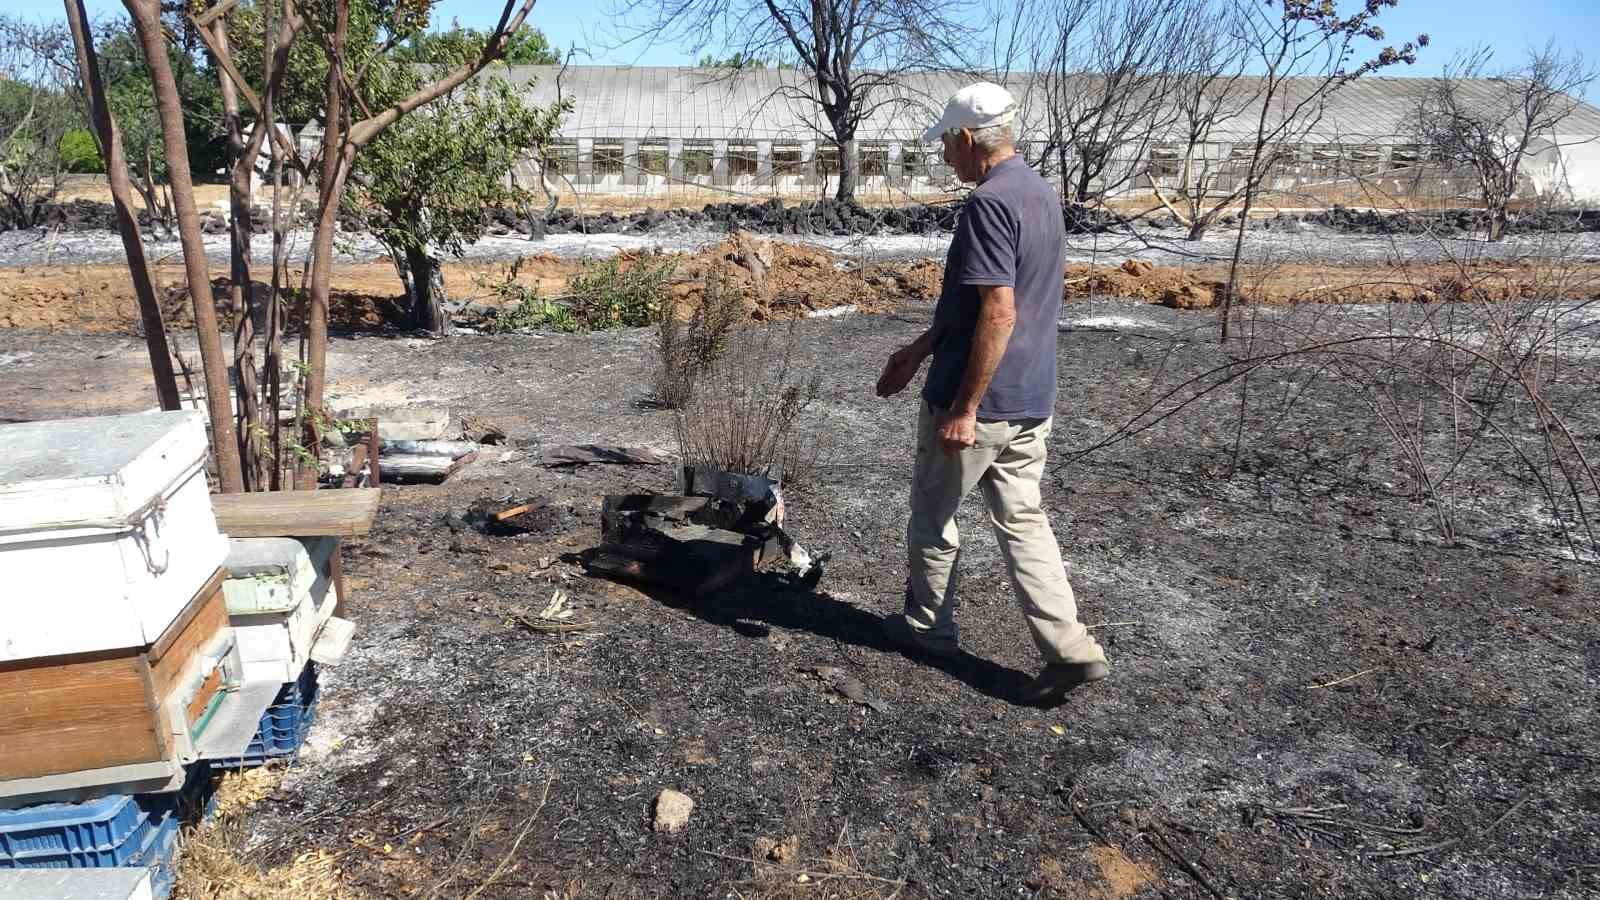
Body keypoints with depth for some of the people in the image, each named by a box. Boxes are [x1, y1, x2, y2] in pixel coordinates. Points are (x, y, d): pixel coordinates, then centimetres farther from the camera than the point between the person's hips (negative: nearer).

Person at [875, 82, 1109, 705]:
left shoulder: (989, 203, -19)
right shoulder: (1041, 194, 12)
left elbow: (999, 313, -26)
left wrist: (965, 407, -23)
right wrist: (919, 350, 24)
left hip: (977, 401, -8)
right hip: (1032, 398, 8)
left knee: (933, 514, 12)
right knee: (1022, 518, 11)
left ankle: (928, 625, 30)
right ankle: (1070, 650, 8)